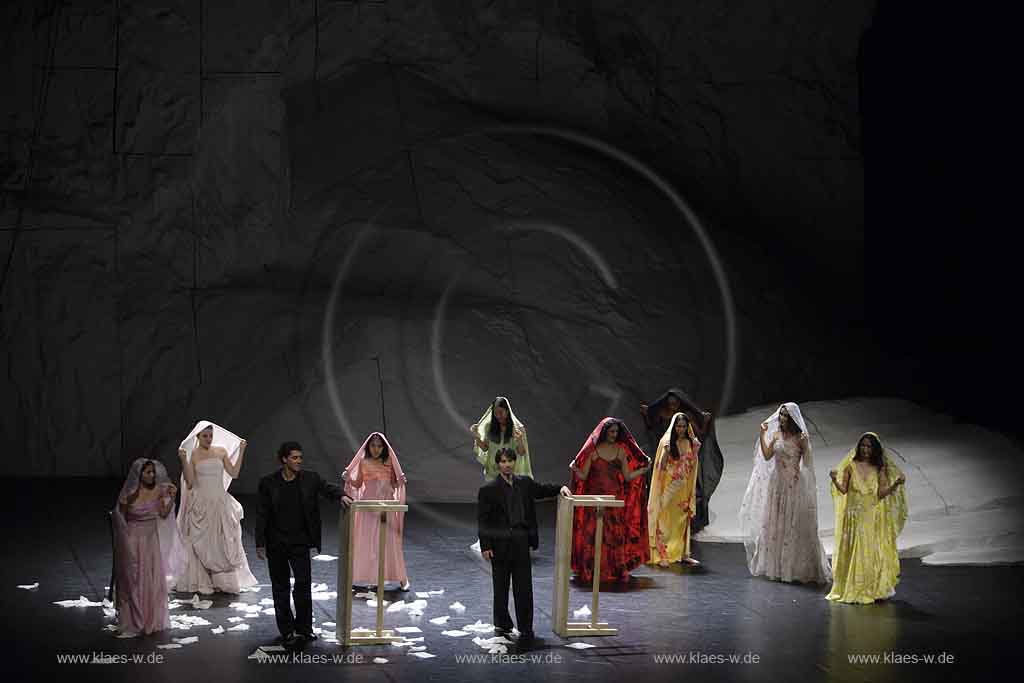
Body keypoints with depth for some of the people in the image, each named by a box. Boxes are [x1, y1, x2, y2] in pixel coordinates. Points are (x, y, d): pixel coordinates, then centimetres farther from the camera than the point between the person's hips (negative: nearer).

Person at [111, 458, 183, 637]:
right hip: (132, 538, -3)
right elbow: (121, 517, -2)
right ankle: (133, 622, 16)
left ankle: (153, 620, 21)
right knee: (132, 581, 5)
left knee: (153, 580, 7)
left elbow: (164, 514, -2)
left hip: (151, 537, 3)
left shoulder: (158, 490, -3)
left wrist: (172, 497, -13)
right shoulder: (129, 493, -11)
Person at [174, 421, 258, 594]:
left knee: (223, 543, 5)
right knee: (201, 544, 2)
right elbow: (189, 482, -7)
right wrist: (183, 460, -18)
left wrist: (241, 451, 1)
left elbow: (234, 473, 3)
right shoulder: (192, 454, -1)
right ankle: (202, 583, 9)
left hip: (220, 502, 2)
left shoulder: (221, 451, 6)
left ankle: (225, 581, 14)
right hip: (201, 503, -2)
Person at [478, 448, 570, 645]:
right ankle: (502, 625, 24)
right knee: (501, 587, 9)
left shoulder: (524, 483, 7)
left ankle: (526, 629, 6)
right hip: (500, 545, -2)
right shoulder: (488, 490, -4)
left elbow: (541, 490, 27)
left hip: (521, 542, 2)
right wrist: (485, 546, -10)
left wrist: (560, 488, 11)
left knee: (524, 587, 1)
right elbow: (482, 521, -4)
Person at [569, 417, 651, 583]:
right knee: (592, 534, -5)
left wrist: (644, 470, -3)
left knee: (616, 535, -2)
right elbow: (583, 476, -3)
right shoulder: (592, 450, -1)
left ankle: (618, 570, 3)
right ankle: (591, 570, 1)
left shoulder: (621, 450, 7)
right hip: (595, 497, -2)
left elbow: (627, 476, 6)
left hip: (615, 499, 2)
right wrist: (575, 469, -22)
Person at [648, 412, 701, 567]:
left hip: (684, 487, 4)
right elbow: (661, 466, -8)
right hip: (669, 486, -4)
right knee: (665, 521, -5)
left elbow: (695, 466, 12)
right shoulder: (667, 441, -6)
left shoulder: (691, 443, 6)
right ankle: (661, 555, -5)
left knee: (683, 521, 10)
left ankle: (683, 554, 16)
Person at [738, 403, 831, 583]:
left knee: (794, 526, -2)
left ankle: (796, 568, 5)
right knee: (774, 525, 9)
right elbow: (767, 456, -3)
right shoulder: (775, 434, 7)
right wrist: (762, 434, -7)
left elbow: (807, 463, -11)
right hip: (776, 483, 5)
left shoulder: (800, 437, -7)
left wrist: (805, 444, -25)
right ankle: (774, 566, 19)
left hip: (794, 485, -5)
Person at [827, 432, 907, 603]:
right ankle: (851, 589, 9)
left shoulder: (879, 469, 4)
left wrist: (896, 484, -14)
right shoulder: (850, 466, 2)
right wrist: (834, 480, -21)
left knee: (873, 552, 0)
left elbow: (881, 494, -1)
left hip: (873, 517, 1)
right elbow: (843, 490, -3)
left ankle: (874, 589, 8)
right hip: (854, 515, -1)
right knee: (853, 551, 1)